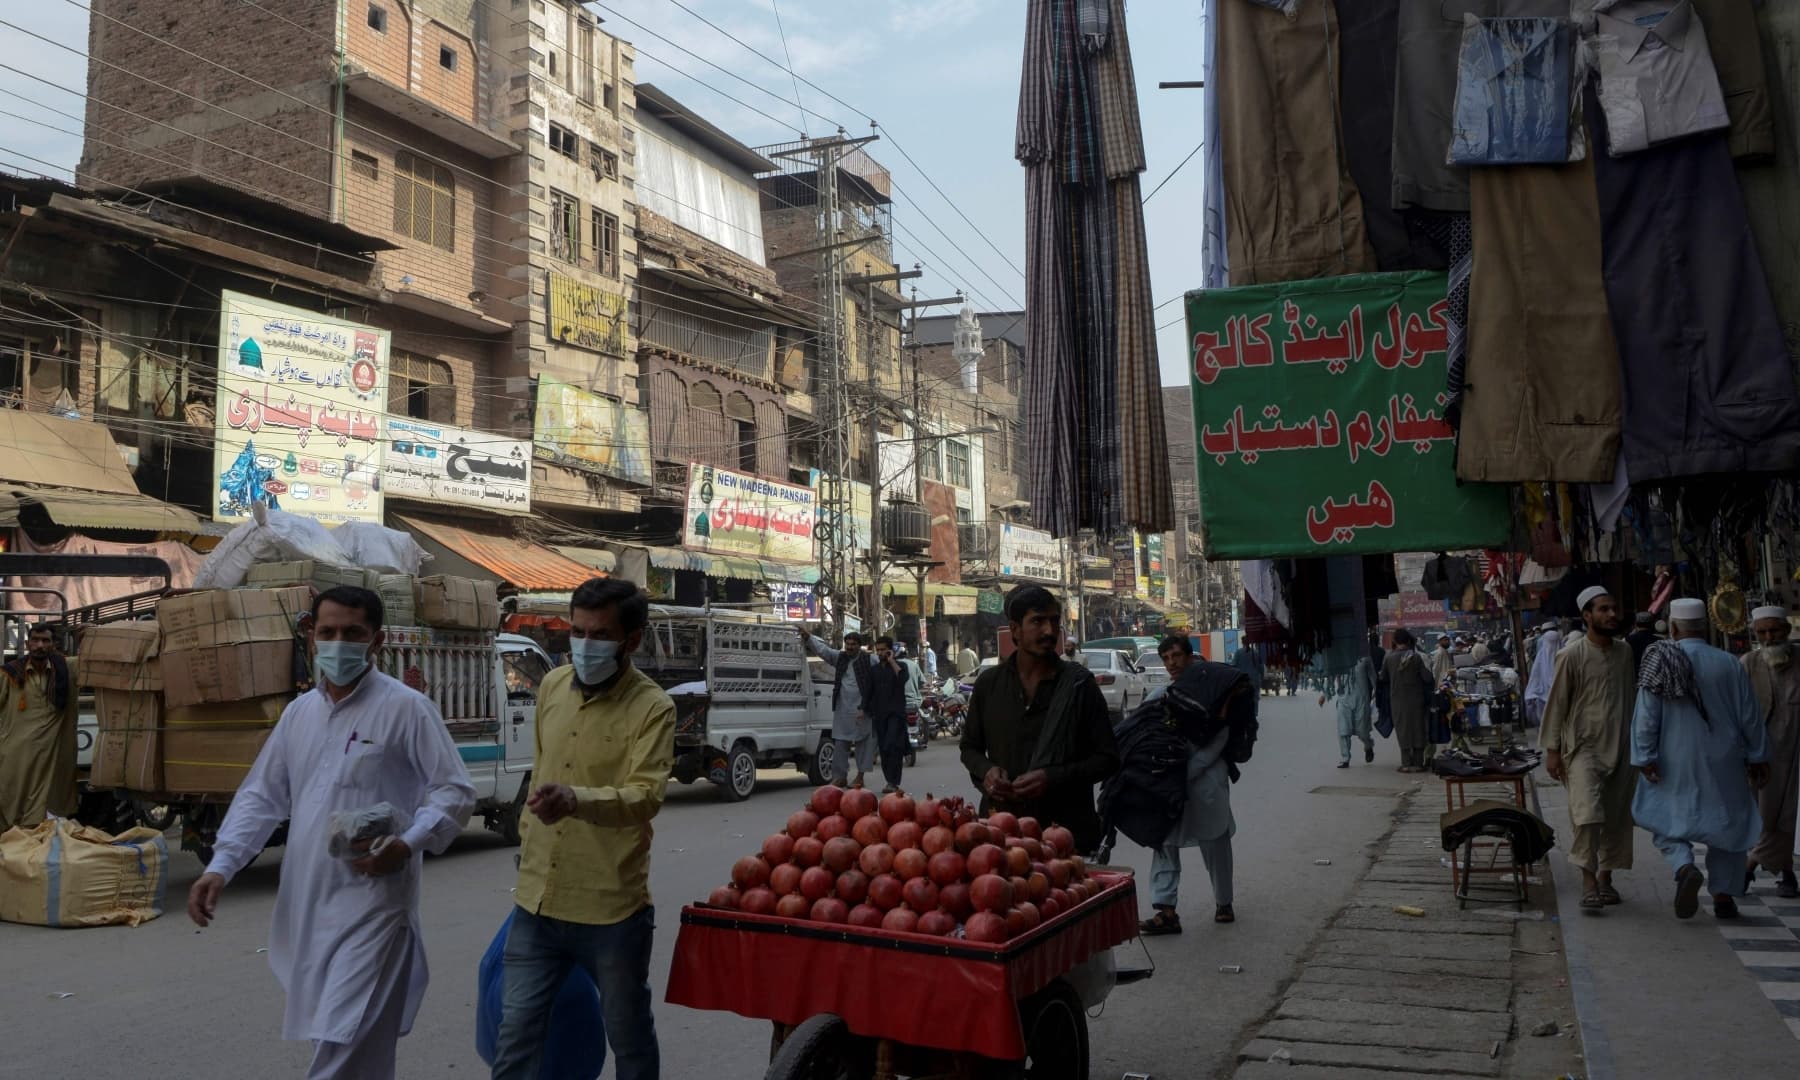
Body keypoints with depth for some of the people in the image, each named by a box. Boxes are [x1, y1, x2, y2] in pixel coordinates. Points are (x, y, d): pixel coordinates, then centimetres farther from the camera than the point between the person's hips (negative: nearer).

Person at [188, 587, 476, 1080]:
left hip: (371, 906, -7)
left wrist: (407, 844, -24)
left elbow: (455, 791, -9)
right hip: (306, 906, 7)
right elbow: (261, 795, 16)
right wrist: (221, 865, 4)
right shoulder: (298, 712, 12)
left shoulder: (406, 707, -8)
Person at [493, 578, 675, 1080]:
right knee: (516, 1031, 8)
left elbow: (646, 795, -26)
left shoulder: (651, 707, -13)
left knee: (629, 1035, 12)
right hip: (538, 901, 5)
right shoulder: (552, 686, 6)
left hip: (612, 910, -5)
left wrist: (576, 800, -43)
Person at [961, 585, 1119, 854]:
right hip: (1001, 825, 2)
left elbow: (1107, 759, 0)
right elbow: (970, 747, 17)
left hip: (1066, 831, -2)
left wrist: (1052, 778, -15)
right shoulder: (989, 683, 5)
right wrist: (986, 771, -6)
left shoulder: (1079, 683, -1)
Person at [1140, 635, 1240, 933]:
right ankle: (1166, 911, 9)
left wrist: (1180, 776, -20)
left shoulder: (1210, 692, -6)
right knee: (1164, 844, 4)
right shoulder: (1163, 694, 10)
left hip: (1204, 783, -4)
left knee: (1215, 846, 8)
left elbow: (1213, 747, -15)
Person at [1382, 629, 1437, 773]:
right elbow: (1427, 677, -8)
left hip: (1398, 700, 1)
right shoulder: (1415, 657, -9)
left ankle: (1406, 763, 6)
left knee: (1402, 730, 8)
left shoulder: (1389, 658, -5)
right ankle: (1418, 762, 10)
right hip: (1416, 698, -1)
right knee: (1418, 728, 9)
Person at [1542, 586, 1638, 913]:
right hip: (1584, 747, -5)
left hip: (1621, 748, 5)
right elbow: (1556, 704, -5)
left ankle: (1605, 876, 21)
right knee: (1588, 813, -17)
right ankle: (1588, 881, -13)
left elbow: (1632, 698, 19)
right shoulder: (1571, 656, -6)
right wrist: (1552, 749, -8)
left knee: (1617, 818, 8)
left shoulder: (1625, 652, 10)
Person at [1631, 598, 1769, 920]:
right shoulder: (1729, 664, -5)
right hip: (1723, 761, 1)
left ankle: (1684, 867, -16)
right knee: (1728, 822, 15)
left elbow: (1646, 716, -9)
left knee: (1669, 820, 11)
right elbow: (1749, 716, 1)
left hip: (1675, 764, -1)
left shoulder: (1659, 662, -8)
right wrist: (1757, 757, 11)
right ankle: (1723, 896, 16)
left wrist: (1645, 758, -5)